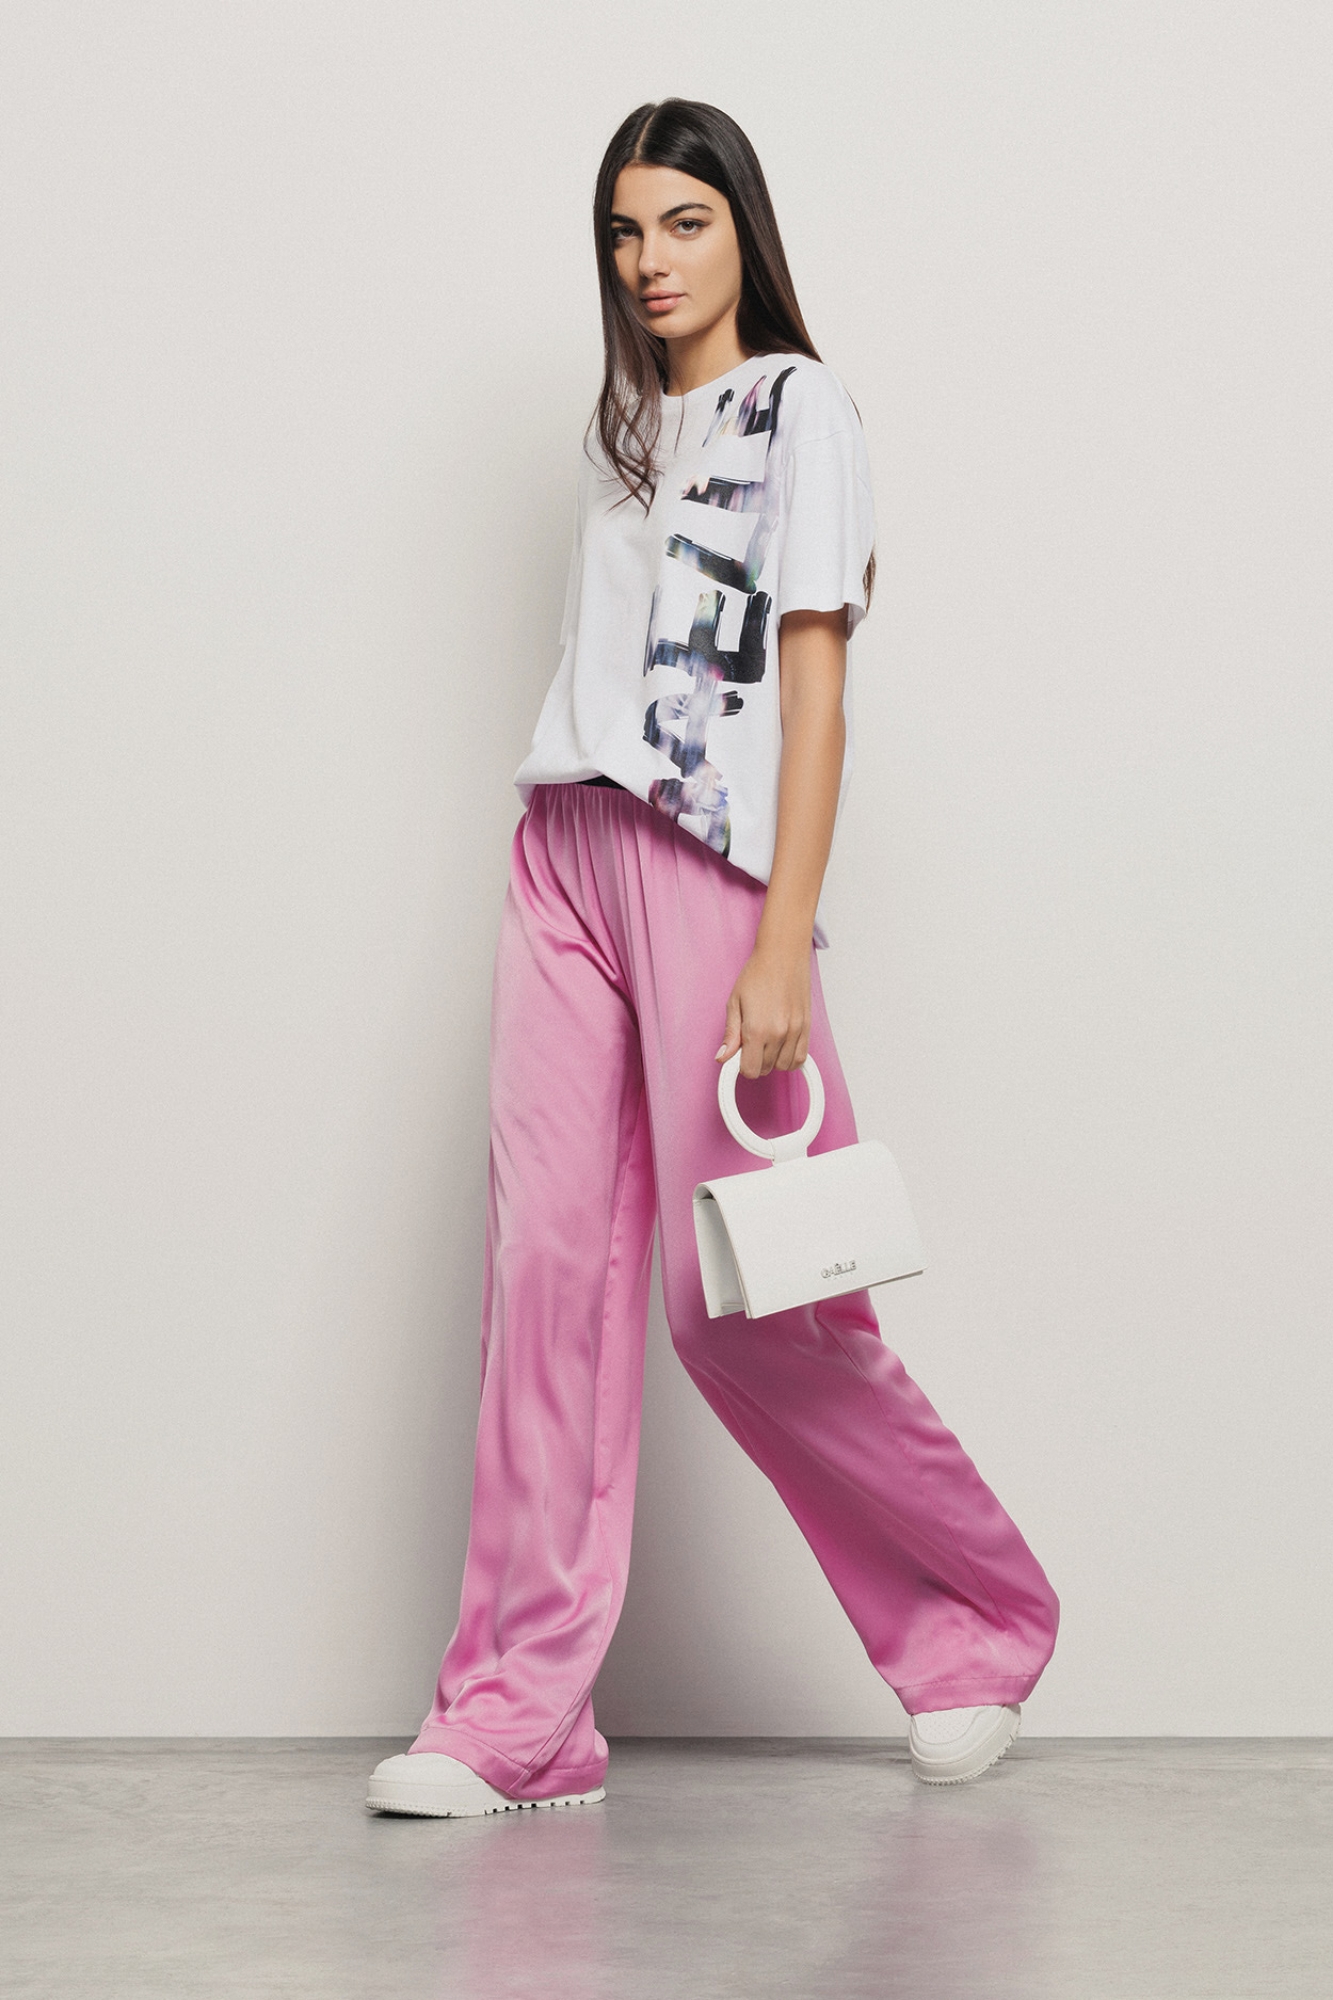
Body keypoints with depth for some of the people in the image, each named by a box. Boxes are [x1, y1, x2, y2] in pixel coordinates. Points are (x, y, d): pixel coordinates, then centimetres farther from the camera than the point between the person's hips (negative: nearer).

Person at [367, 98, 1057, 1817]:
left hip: (710, 866, -6)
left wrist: (782, 953, -16)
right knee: (550, 1258, -3)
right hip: (562, 855, 6)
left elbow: (813, 688, -8)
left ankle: (977, 1615, 17)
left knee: (740, 1297, -5)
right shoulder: (623, 422, 20)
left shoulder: (799, 406, 0)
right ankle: (517, 1716, -1)